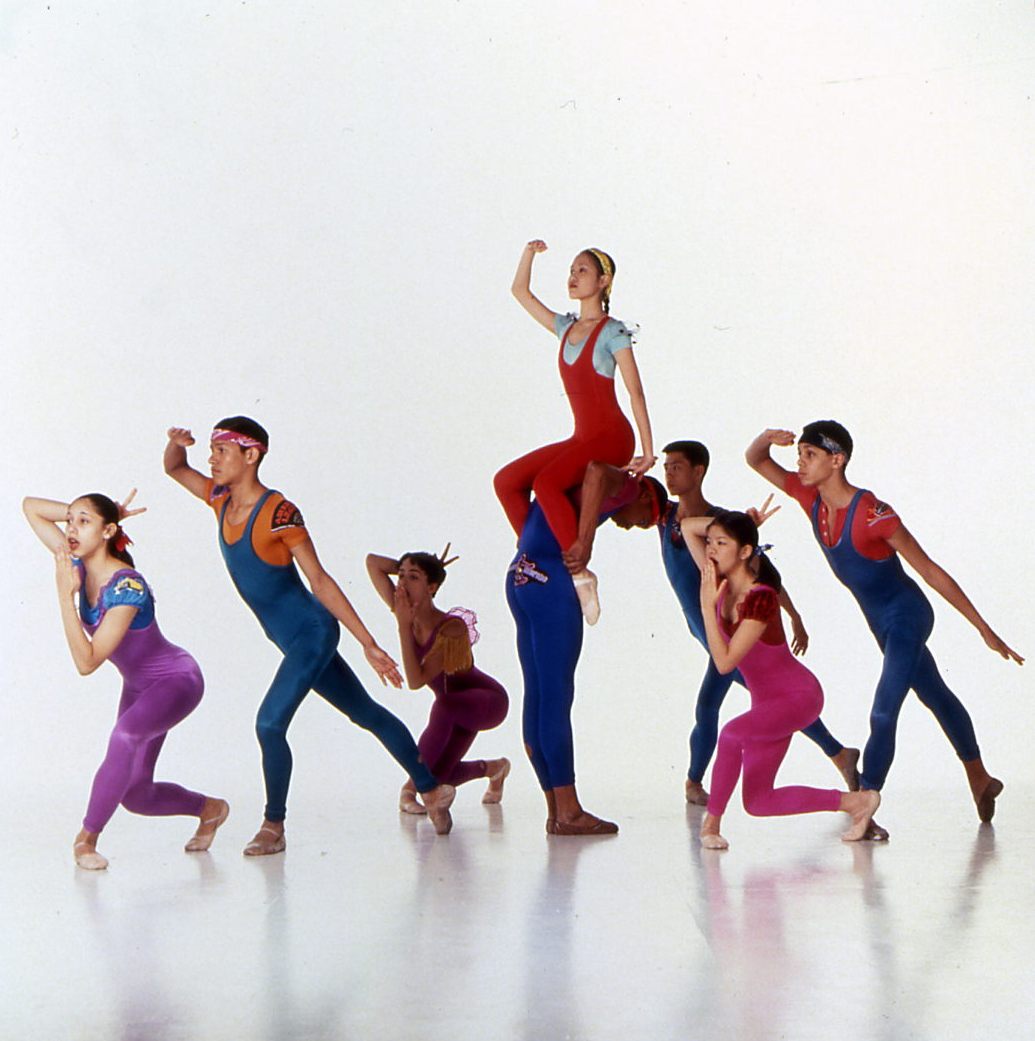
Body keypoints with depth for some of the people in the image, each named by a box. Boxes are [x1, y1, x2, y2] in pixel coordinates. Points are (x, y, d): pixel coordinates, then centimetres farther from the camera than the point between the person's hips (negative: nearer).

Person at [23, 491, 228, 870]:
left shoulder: (126, 587, -31)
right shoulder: (79, 563, -9)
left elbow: (86, 662, -34)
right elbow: (30, 506, -3)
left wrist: (65, 595, -36)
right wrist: (83, 512, -14)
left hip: (177, 679, -8)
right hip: (139, 686, 8)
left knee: (125, 735, -38)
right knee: (135, 796, 5)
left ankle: (87, 835, -24)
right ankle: (209, 808, 32)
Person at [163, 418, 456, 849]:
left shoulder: (278, 513, -21)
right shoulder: (221, 500, 1)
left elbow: (320, 581, -18)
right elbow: (174, 468, 17)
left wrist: (369, 644, -16)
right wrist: (177, 442, -8)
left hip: (313, 631, -8)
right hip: (293, 639, 8)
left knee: (270, 722, -15)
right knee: (367, 714, 16)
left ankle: (273, 826, 2)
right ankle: (432, 790, 28)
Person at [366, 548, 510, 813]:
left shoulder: (452, 627, -33)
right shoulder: (405, 610, -15)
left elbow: (416, 680, -38)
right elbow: (372, 561, -11)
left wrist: (404, 625, -38)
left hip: (489, 700, -7)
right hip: (459, 705, 7)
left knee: (445, 707, -40)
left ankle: (411, 786, -23)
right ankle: (493, 768, 32)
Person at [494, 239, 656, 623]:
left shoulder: (612, 332, -6)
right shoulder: (566, 327, 15)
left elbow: (636, 392, -9)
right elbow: (520, 292, 24)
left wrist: (648, 452, -12)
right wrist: (529, 253, 9)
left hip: (611, 437, -8)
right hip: (581, 439, 8)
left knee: (545, 483, -30)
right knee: (506, 481, -4)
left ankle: (581, 573, -28)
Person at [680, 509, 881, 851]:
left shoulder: (760, 598, -26)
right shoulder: (721, 581, -5)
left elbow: (724, 662, -29)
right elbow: (687, 526, 3)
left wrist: (707, 604, -26)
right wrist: (744, 523, -8)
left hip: (798, 695, -9)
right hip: (767, 700, 9)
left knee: (733, 733, -36)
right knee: (757, 803, 7)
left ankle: (711, 821, -18)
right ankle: (855, 802, 17)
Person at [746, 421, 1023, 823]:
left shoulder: (872, 515, -29)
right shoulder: (812, 498, -9)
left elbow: (931, 571, -24)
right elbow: (755, 460, 0)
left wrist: (984, 630, -21)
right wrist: (766, 438, -26)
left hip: (906, 616, -8)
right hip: (882, 622, 8)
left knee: (883, 716, -13)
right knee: (936, 697, 23)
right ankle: (979, 779, 40)